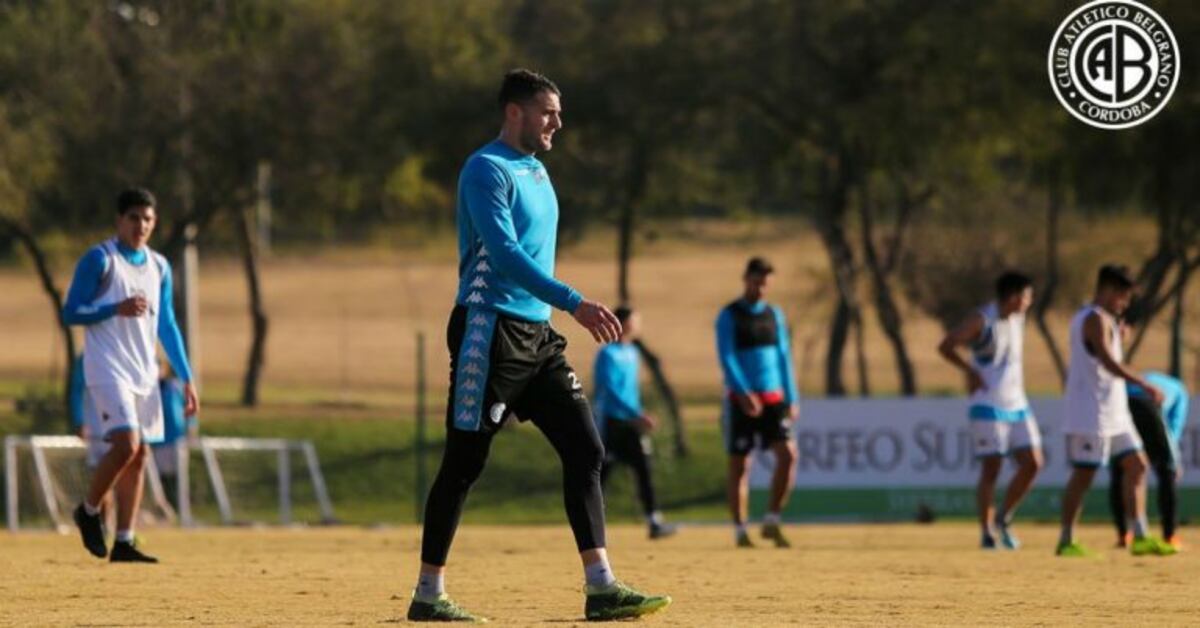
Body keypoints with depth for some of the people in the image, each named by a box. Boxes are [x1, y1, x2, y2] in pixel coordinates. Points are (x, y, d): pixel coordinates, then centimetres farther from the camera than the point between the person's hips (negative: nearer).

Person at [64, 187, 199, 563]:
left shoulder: (159, 267, 13)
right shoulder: (99, 260, -6)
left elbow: (167, 326, 18)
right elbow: (71, 313, -8)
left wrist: (186, 379, 13)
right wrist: (117, 309, -22)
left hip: (144, 373, 6)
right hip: (108, 370, -6)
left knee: (139, 454, 3)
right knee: (126, 445, -19)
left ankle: (124, 542, 6)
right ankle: (89, 511, 4)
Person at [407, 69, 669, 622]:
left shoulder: (536, 172, 18)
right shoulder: (487, 170, -11)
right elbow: (504, 253, -23)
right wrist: (573, 302, -31)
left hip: (537, 333, 9)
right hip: (489, 332, -9)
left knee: (585, 450, -1)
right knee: (463, 463, -4)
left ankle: (601, 588, -3)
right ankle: (428, 594, 4)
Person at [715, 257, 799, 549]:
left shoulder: (774, 314, 13)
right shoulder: (729, 316, -3)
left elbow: (784, 356, 16)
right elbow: (726, 358, -12)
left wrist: (792, 398, 11)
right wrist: (744, 393, -25)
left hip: (772, 397, 4)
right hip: (740, 400, -4)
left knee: (788, 453, -12)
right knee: (739, 465, 0)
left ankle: (772, 522, -4)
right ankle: (740, 531, 6)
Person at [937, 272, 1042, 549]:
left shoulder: (1018, 320, 10)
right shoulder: (982, 321, -11)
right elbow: (945, 346, -13)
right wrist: (971, 371, -15)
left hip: (1017, 404, 7)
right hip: (988, 407, -7)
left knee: (1032, 462, -1)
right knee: (991, 469, -5)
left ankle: (1003, 519, 14)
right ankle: (987, 532, 1)